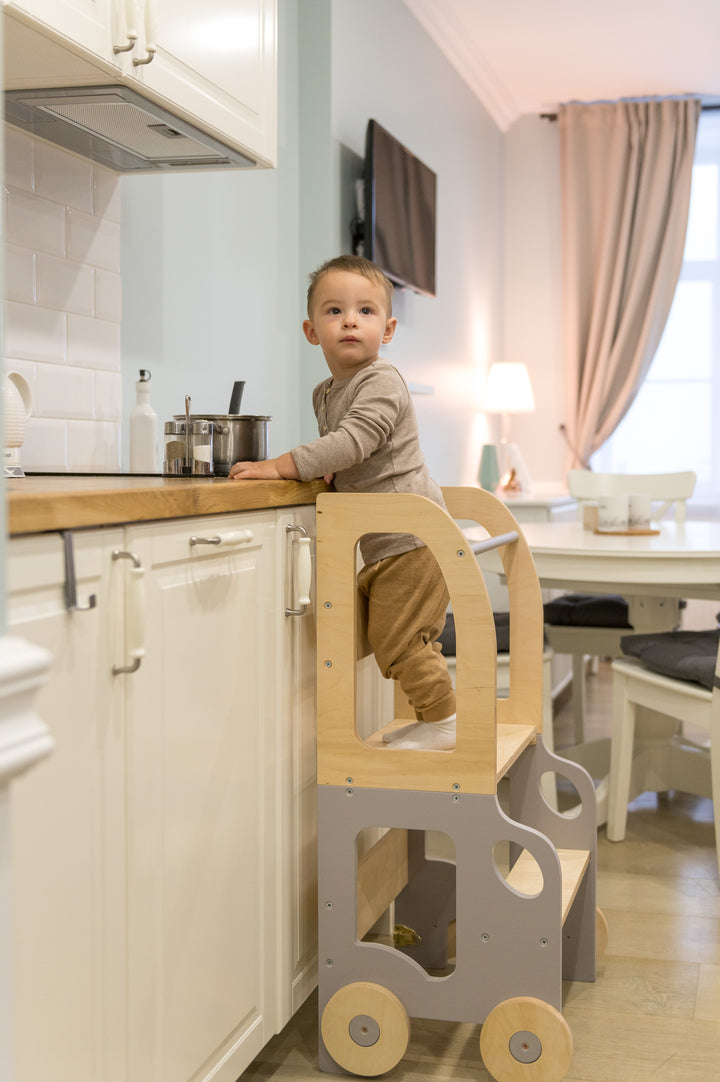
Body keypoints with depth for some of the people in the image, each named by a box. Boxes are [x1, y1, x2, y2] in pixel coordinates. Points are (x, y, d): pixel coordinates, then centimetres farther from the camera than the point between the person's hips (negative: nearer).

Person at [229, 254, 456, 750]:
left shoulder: (382, 382, -14)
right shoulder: (325, 394, 13)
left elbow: (352, 442, -28)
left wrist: (282, 465, -30)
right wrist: (327, 471, 4)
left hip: (411, 537, -9)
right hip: (382, 544, 9)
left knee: (396, 636, -7)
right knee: (390, 638, 14)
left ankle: (443, 723, 8)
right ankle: (434, 717, 27)